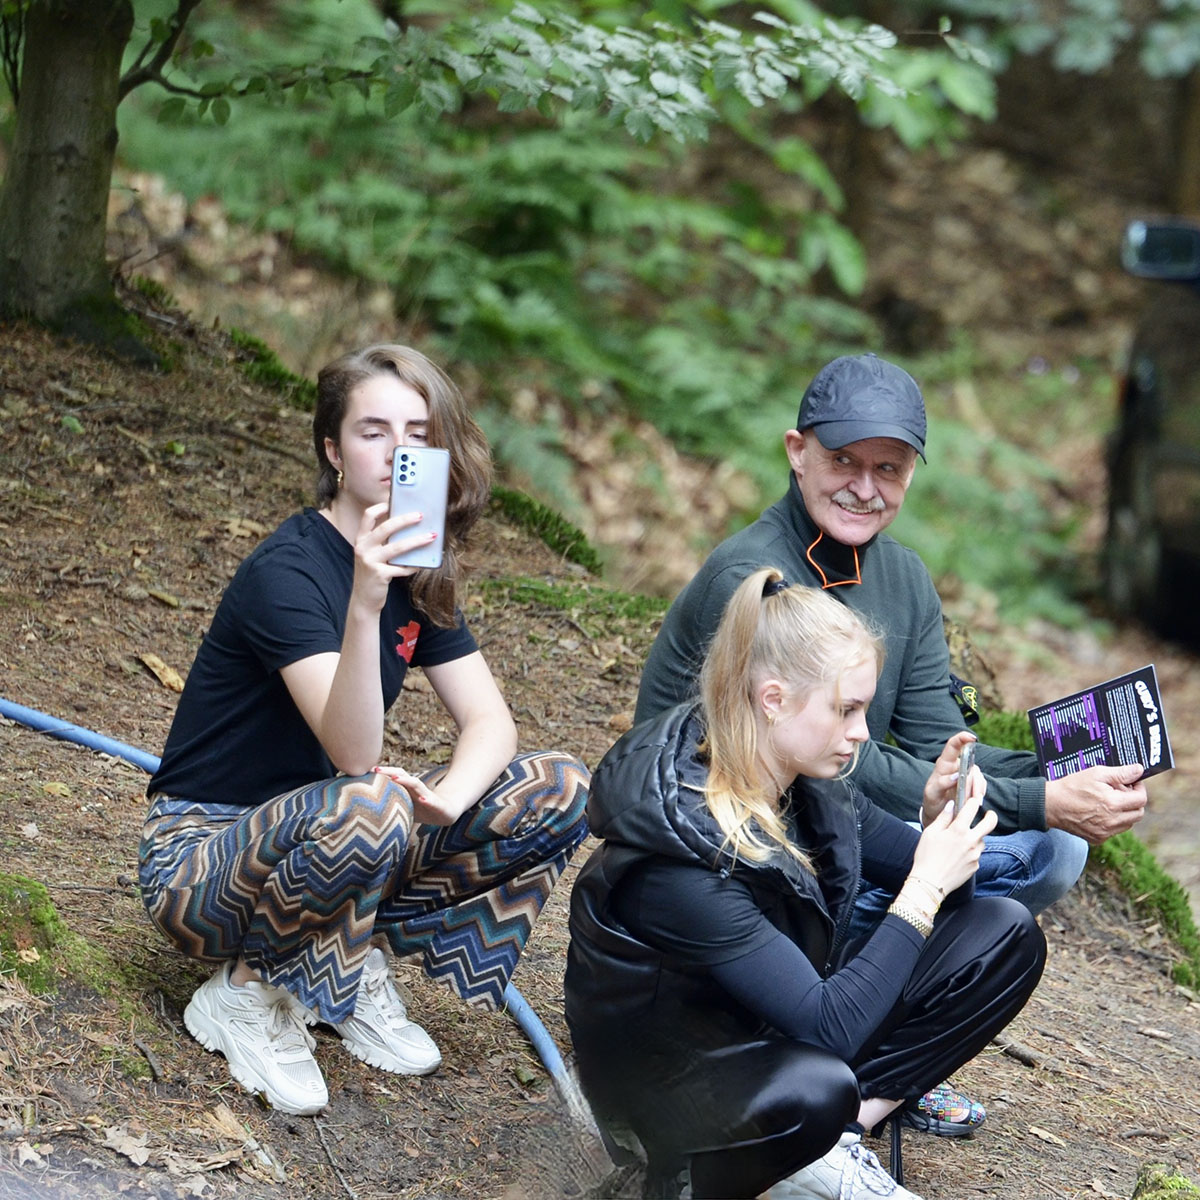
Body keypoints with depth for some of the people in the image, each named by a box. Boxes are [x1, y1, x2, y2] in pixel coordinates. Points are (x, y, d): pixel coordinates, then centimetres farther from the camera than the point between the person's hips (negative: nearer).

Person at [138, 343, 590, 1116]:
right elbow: (355, 755, -33)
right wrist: (365, 605, -47)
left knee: (559, 793, -8)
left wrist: (452, 794, -25)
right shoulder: (287, 571, -22)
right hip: (203, 857, -7)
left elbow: (490, 722, -3)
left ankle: (360, 963, 0)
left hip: (318, 840, 7)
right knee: (369, 807, -40)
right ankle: (248, 991, -13)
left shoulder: (420, 574, 3)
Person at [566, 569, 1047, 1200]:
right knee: (815, 1091, -42)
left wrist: (937, 818, -13)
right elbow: (829, 1027, -32)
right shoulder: (677, 857, -32)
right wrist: (926, 888, -27)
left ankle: (836, 1142, -9)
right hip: (665, 1069, -8)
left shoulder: (811, 783, -8)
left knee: (1005, 934, -3)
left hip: (781, 1036, 9)